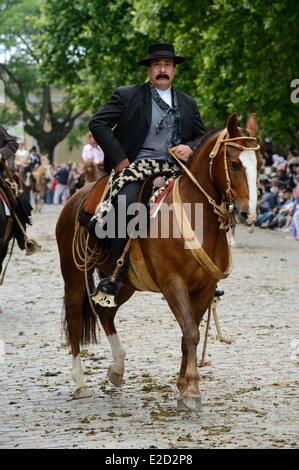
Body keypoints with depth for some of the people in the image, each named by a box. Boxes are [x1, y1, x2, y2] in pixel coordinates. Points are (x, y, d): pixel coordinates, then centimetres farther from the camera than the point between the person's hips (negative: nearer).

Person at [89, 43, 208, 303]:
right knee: (127, 203, -33)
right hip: (136, 167, -4)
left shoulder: (188, 103, 18)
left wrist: (190, 148, -2)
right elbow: (98, 123, 0)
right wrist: (119, 159, -8)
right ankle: (116, 276, -26)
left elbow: (203, 137, 23)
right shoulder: (127, 96, 6)